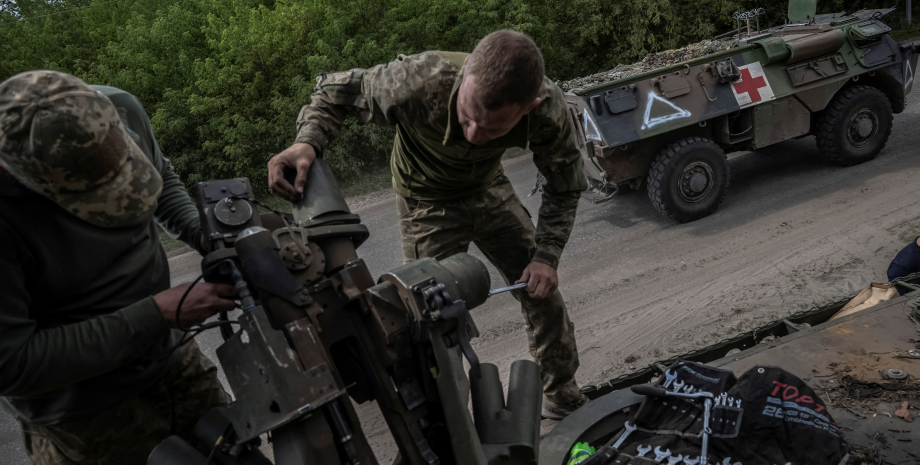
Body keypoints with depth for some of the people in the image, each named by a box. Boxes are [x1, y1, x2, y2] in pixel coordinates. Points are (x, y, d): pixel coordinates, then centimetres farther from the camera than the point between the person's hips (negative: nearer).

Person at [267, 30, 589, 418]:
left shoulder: (549, 110, -32)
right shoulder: (416, 82, -41)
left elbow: (565, 187, -11)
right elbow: (336, 91, -20)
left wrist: (547, 256, -19)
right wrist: (307, 141, -40)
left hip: (489, 189, 3)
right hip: (427, 201, -3)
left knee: (543, 291, 9)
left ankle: (562, 398, 33)